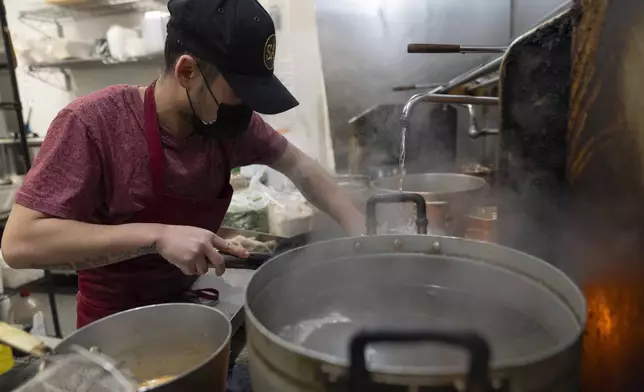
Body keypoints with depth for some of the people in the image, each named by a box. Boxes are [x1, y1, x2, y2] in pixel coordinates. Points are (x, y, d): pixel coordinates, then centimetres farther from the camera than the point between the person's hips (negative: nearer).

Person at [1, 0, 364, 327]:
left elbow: (298, 166, 0)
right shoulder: (92, 123, -26)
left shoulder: (232, 124, -13)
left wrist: (358, 228, -12)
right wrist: (157, 236, -38)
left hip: (188, 303, 4)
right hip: (115, 321, -3)